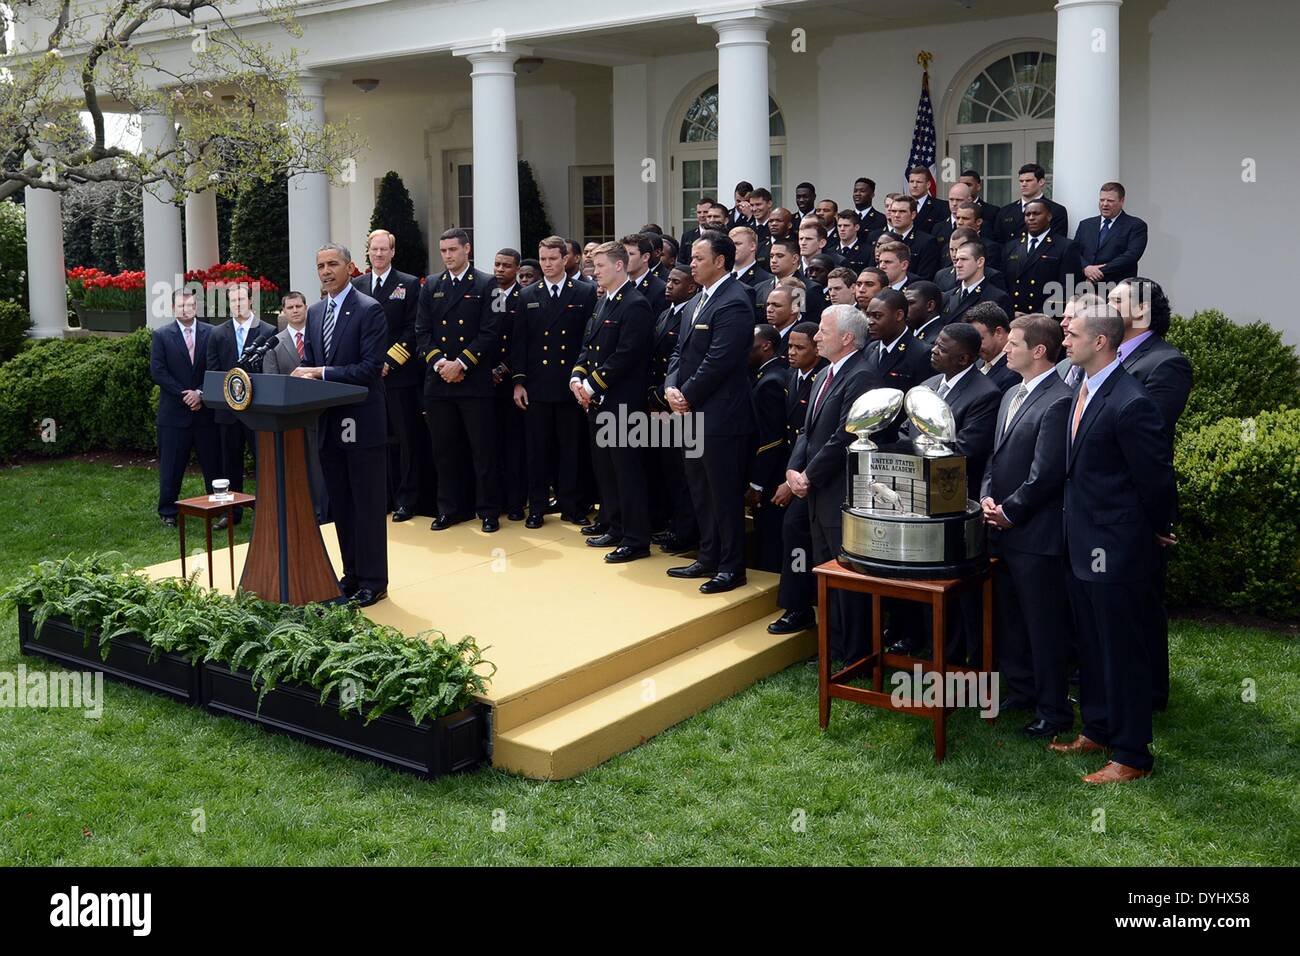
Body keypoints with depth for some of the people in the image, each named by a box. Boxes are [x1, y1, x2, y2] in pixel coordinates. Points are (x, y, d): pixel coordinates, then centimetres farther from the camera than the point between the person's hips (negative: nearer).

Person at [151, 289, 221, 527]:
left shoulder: (211, 333, 4)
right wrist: (185, 396, -10)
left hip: (206, 411, 1)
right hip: (174, 412, -1)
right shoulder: (161, 336, 2)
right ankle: (168, 512, 14)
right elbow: (158, 372, -4)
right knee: (171, 465, 4)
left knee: (213, 463, 4)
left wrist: (200, 393, -11)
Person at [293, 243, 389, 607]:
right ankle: (352, 574, 24)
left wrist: (321, 373, -20)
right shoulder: (315, 312, 13)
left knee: (368, 505, 1)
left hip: (362, 423, -7)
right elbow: (309, 362, 16)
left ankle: (373, 580, 8)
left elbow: (371, 367, -17)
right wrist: (303, 375, -7)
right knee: (340, 505, 13)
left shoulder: (369, 310, -10)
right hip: (328, 423, 7)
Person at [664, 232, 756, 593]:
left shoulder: (733, 303, -16)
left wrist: (687, 396, -13)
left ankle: (731, 567, 9)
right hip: (694, 413, 10)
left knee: (725, 493, -1)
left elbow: (717, 361, -21)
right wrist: (671, 387, -1)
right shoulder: (701, 299, 15)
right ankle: (708, 559, 28)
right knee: (700, 490, 16)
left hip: (721, 416, -10)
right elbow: (681, 350, 15)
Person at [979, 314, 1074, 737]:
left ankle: (1053, 709, 12)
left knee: (1044, 623, 1)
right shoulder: (1012, 395, 14)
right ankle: (1020, 690, 33)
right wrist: (987, 496, 2)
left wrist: (1010, 511, -13)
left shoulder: (1059, 402, -16)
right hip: (1003, 528, 9)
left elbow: (1046, 474, -20)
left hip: (1036, 535, -9)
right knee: (1008, 618, 18)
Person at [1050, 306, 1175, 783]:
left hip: (1116, 548, -9)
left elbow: (1156, 476, -19)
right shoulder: (1082, 391, 7)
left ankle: (1131, 755, 16)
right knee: (1091, 647, 21)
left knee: (1123, 651, 3)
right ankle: (1097, 730, 37)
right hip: (1083, 545, 9)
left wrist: (1155, 528, -4)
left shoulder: (1130, 404, -23)